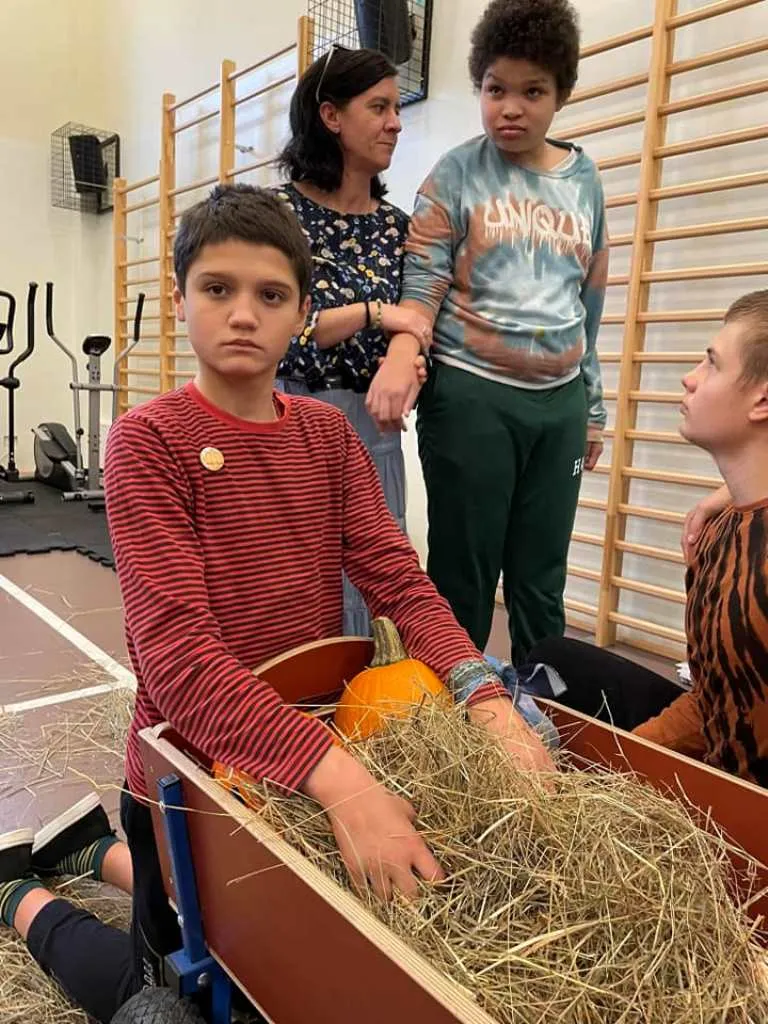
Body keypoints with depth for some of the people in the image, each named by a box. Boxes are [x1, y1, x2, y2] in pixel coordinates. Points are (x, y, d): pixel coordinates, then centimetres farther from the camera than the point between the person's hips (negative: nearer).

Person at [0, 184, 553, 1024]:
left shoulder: (329, 434, -2)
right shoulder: (148, 440, -19)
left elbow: (399, 580, -11)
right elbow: (176, 647, -29)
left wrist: (490, 701, -28)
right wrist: (337, 775, -41)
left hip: (317, 750, 6)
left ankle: (110, 850, 47)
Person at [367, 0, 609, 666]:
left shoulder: (585, 178, 13)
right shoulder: (456, 174, 2)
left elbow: (592, 301, 16)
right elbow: (423, 282, -7)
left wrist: (593, 406, 16)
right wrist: (402, 356, -27)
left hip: (561, 401, 4)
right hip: (470, 395, -3)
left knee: (541, 579, 10)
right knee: (464, 575, 1)